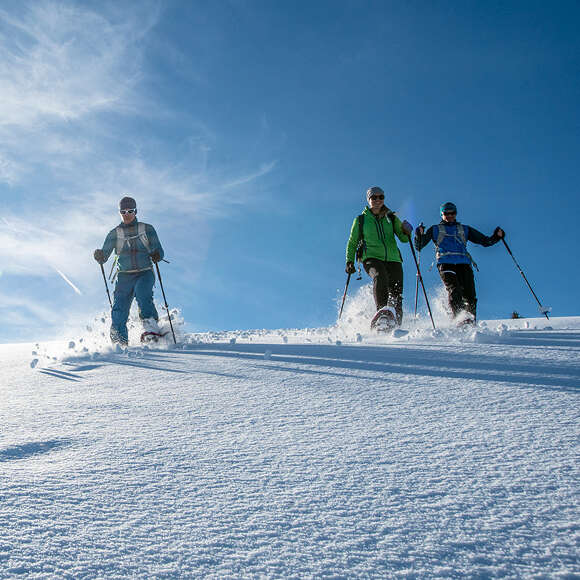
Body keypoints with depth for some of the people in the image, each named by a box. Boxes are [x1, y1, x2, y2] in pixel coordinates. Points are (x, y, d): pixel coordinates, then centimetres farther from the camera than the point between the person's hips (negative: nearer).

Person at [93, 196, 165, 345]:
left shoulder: (147, 229, 8)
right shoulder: (114, 234, 11)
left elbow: (159, 251, 6)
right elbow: (104, 257, 6)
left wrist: (156, 255, -18)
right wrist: (99, 256, -18)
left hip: (145, 273, -1)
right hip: (124, 275, 1)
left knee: (142, 292, -34)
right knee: (119, 311, -11)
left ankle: (151, 324, -30)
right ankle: (120, 345, -4)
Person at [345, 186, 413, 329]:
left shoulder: (391, 218, 18)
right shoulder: (360, 220, 14)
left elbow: (403, 239, 11)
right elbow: (352, 243, 19)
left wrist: (406, 231, -11)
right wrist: (349, 261, 6)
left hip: (393, 259, 3)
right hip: (372, 258, -3)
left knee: (396, 295, -10)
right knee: (380, 277, -36)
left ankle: (395, 326, -8)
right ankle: (382, 311, -50)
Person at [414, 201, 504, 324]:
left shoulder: (465, 229, 29)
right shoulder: (435, 230, 24)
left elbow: (485, 241, 26)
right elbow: (419, 246, 17)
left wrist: (496, 236, 6)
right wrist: (419, 235, -5)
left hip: (464, 263, 2)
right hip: (445, 262, -2)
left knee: (469, 294, -14)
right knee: (454, 291, -25)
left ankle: (472, 322, -10)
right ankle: (461, 318, -37)